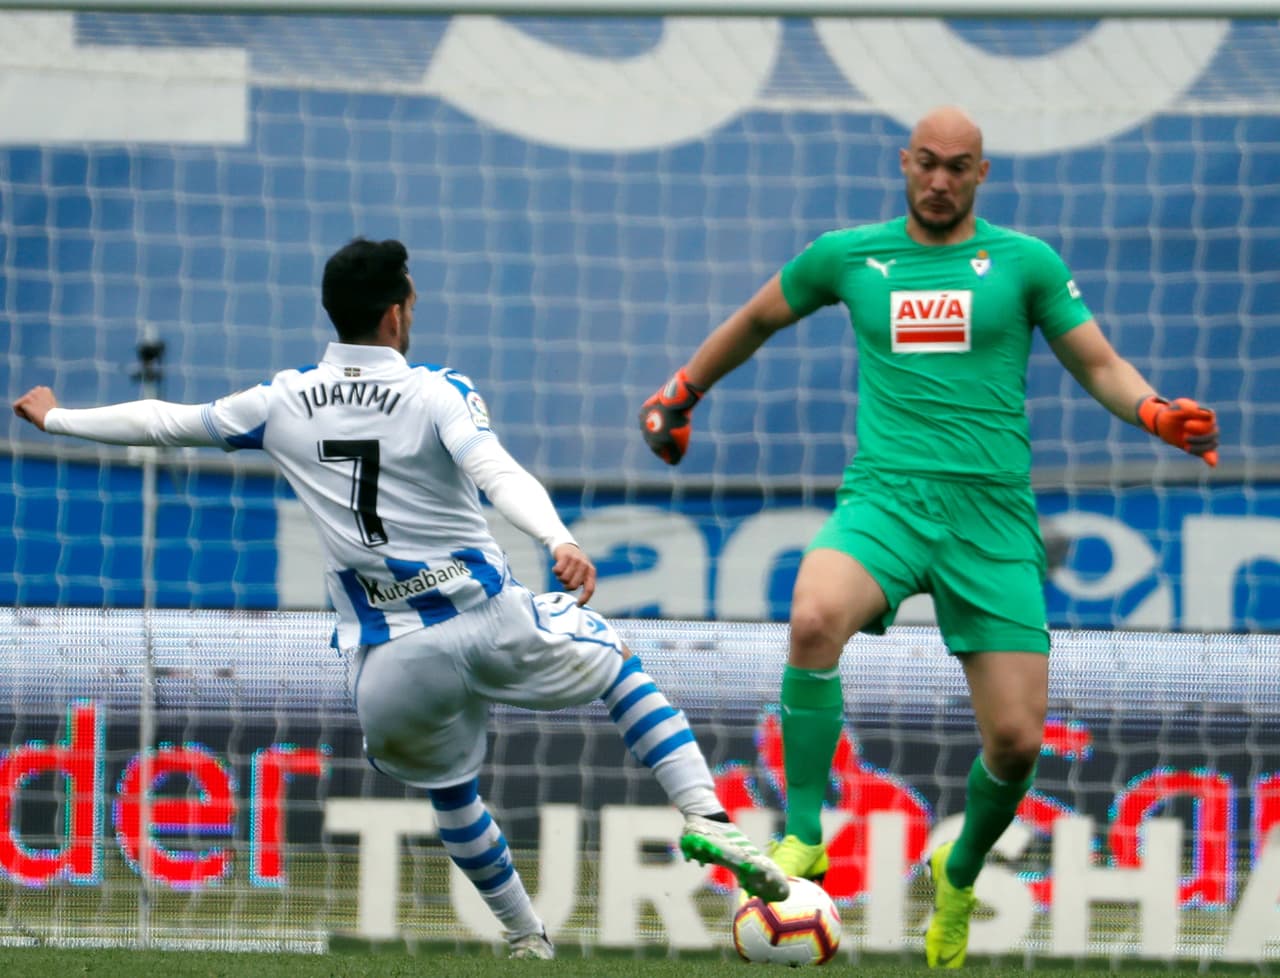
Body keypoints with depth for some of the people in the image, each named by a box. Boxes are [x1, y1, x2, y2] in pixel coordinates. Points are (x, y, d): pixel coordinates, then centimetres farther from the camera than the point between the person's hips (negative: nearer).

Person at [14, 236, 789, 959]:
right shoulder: (438, 394, -5)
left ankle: (526, 937, 30)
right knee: (616, 656, 21)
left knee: (450, 791, 27)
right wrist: (559, 543, -39)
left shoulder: (284, 403, 6)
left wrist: (57, 419, 30)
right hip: (489, 622, -2)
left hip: (391, 666, 2)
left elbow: (166, 422, 15)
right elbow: (496, 472, -24)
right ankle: (704, 814, 3)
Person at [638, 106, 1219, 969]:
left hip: (993, 516, 0)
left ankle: (960, 874, 27)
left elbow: (1100, 365, 9)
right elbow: (756, 321, 28)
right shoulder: (848, 256, 12)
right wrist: (680, 392, 33)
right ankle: (803, 839, -21)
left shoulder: (1024, 261, 8)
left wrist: (1156, 411, -11)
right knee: (815, 618, -35)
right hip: (885, 499, 0)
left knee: (1016, 741, -6)